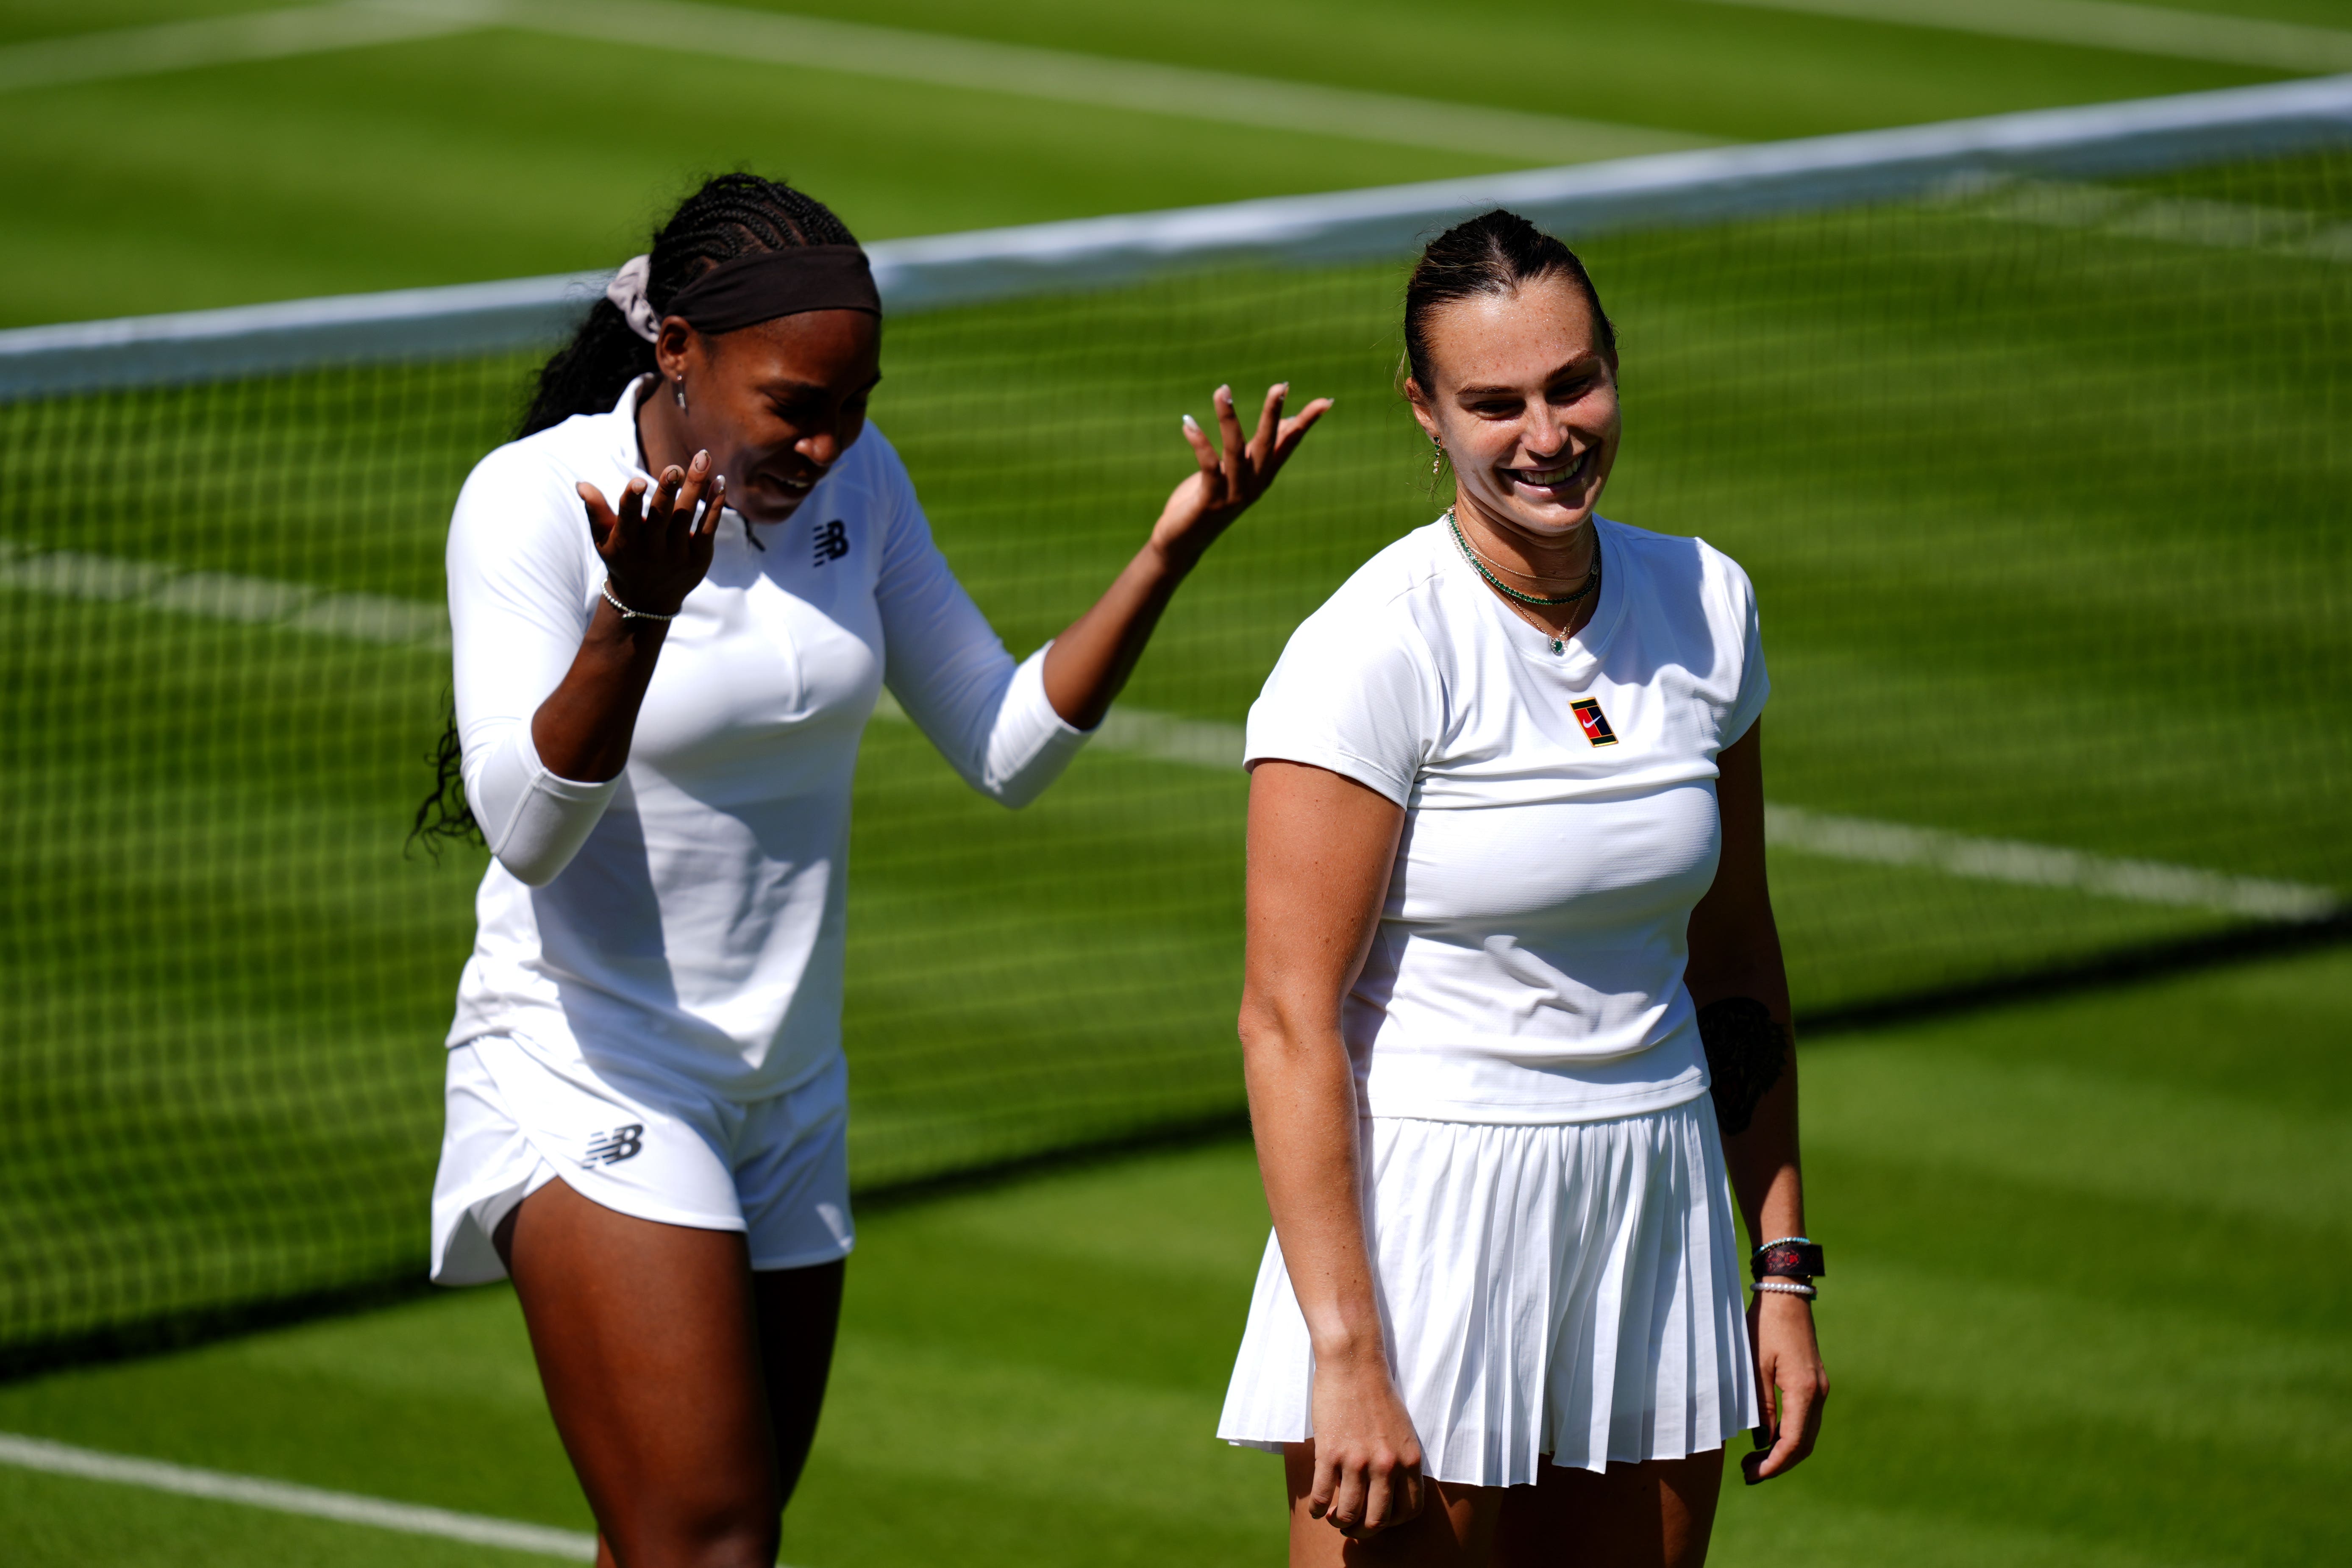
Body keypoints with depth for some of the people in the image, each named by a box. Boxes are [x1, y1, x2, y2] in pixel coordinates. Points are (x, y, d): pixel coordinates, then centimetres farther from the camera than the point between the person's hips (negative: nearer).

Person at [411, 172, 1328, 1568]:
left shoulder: (853, 481, 1)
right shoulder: (535, 501, -15)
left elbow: (1008, 748, 6)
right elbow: (523, 824, -26)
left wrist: (1167, 559, -7)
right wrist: (638, 615, -42)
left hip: (790, 1105, 7)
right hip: (588, 1088, -7)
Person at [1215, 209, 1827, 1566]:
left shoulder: (1706, 606, 4)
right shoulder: (1371, 652, -14)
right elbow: (1288, 1020, -15)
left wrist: (1785, 1268, 12)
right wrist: (1345, 1355, -21)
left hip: (1659, 1200, 6)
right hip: (1422, 1211, -6)